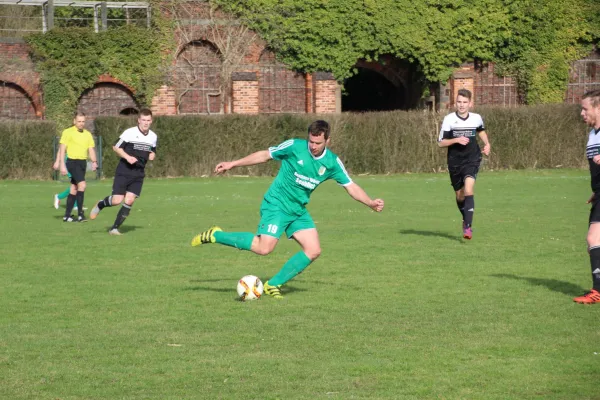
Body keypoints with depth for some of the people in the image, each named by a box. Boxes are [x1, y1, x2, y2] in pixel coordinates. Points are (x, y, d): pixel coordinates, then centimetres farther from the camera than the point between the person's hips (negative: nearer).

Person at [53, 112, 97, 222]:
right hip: (72, 162, -7)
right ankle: (80, 214, -22)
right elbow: (62, 149, -7)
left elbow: (91, 149, 11)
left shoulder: (88, 134, 13)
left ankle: (67, 215, 17)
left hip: (83, 162, 7)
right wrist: (62, 164, -14)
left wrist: (94, 162, -7)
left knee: (74, 189, 10)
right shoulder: (68, 132, -4)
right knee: (82, 184, -22)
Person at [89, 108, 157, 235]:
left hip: (138, 173, 4)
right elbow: (116, 147, -5)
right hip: (124, 171, -4)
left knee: (129, 201, -7)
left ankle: (114, 228, 3)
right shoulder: (130, 133, -10)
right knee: (117, 200, -10)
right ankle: (100, 205, 23)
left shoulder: (153, 137, 7)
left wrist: (152, 155, 1)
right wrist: (127, 157, -19)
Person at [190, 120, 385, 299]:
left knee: (313, 250, -5)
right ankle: (215, 236, -4)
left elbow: (351, 187, 3)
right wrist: (232, 164, -2)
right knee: (264, 247, -21)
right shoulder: (294, 146, -12)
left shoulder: (332, 162, -2)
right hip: (277, 205, -6)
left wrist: (370, 202, -13)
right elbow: (264, 155, -2)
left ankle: (274, 284, 6)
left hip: (298, 210, 6)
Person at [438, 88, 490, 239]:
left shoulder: (476, 118, -1)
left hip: (472, 160, -1)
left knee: (468, 190, -23)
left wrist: (487, 144, 8)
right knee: (460, 195, 12)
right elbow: (441, 142, -6)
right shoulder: (449, 119, -8)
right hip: (455, 162, 1)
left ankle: (468, 227, -27)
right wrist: (456, 140, -20)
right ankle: (466, 219, 41)